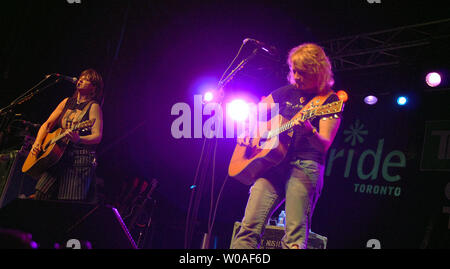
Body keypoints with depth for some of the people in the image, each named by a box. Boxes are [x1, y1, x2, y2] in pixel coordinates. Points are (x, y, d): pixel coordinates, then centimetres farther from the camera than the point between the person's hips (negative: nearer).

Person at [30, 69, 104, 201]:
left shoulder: (93, 106, 0)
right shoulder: (67, 102, 18)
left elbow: (97, 136, -11)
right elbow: (47, 125, 21)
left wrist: (78, 139, -30)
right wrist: (37, 143, 4)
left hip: (80, 159, -6)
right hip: (56, 156, 6)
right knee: (41, 196, -6)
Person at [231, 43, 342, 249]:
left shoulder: (330, 100, 3)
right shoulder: (287, 93, 18)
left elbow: (324, 145, -8)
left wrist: (309, 131, -30)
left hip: (306, 165, -4)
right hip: (272, 161, 5)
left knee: (295, 235, -18)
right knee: (249, 228, -10)